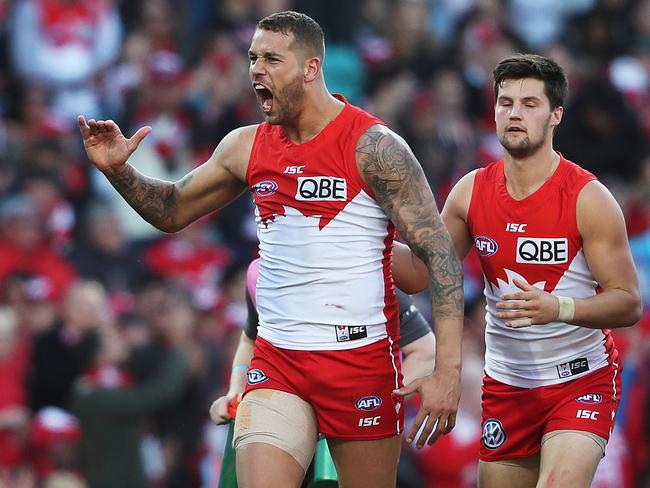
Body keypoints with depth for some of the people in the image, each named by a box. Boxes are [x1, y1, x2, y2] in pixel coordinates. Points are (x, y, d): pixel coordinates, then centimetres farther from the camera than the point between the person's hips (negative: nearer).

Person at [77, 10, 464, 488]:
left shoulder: (372, 145, -10)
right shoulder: (246, 147, 7)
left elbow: (439, 252, -12)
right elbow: (173, 211, 21)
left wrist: (448, 368, -20)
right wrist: (119, 171, 0)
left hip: (361, 358, -4)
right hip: (276, 360, 4)